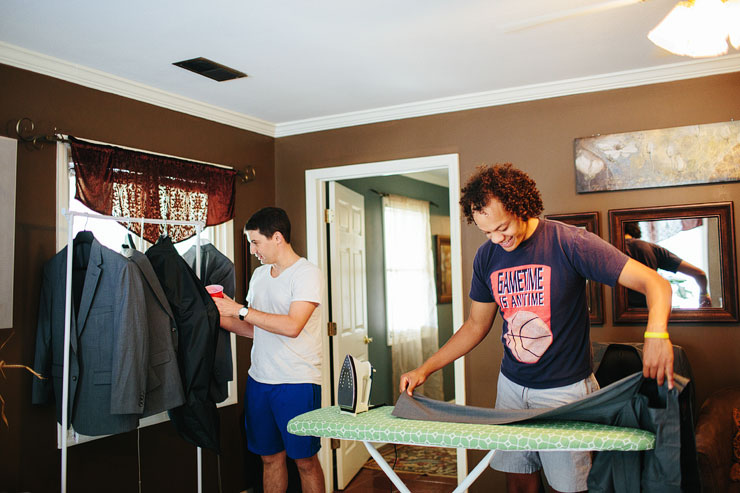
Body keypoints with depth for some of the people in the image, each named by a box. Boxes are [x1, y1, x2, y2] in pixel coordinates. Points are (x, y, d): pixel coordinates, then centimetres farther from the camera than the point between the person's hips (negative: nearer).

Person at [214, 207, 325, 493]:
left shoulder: (307, 273, -10)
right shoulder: (259, 274, 13)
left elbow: (292, 326, -22)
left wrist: (240, 309, -19)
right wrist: (219, 318, 4)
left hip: (297, 383, -7)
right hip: (259, 380, 7)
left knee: (305, 460, 4)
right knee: (270, 457, 14)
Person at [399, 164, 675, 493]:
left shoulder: (569, 243, -16)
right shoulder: (487, 258, 0)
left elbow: (655, 283, -17)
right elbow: (476, 325, 11)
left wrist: (656, 333, -38)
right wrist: (425, 370, 6)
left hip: (566, 390, -4)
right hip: (512, 386, 5)